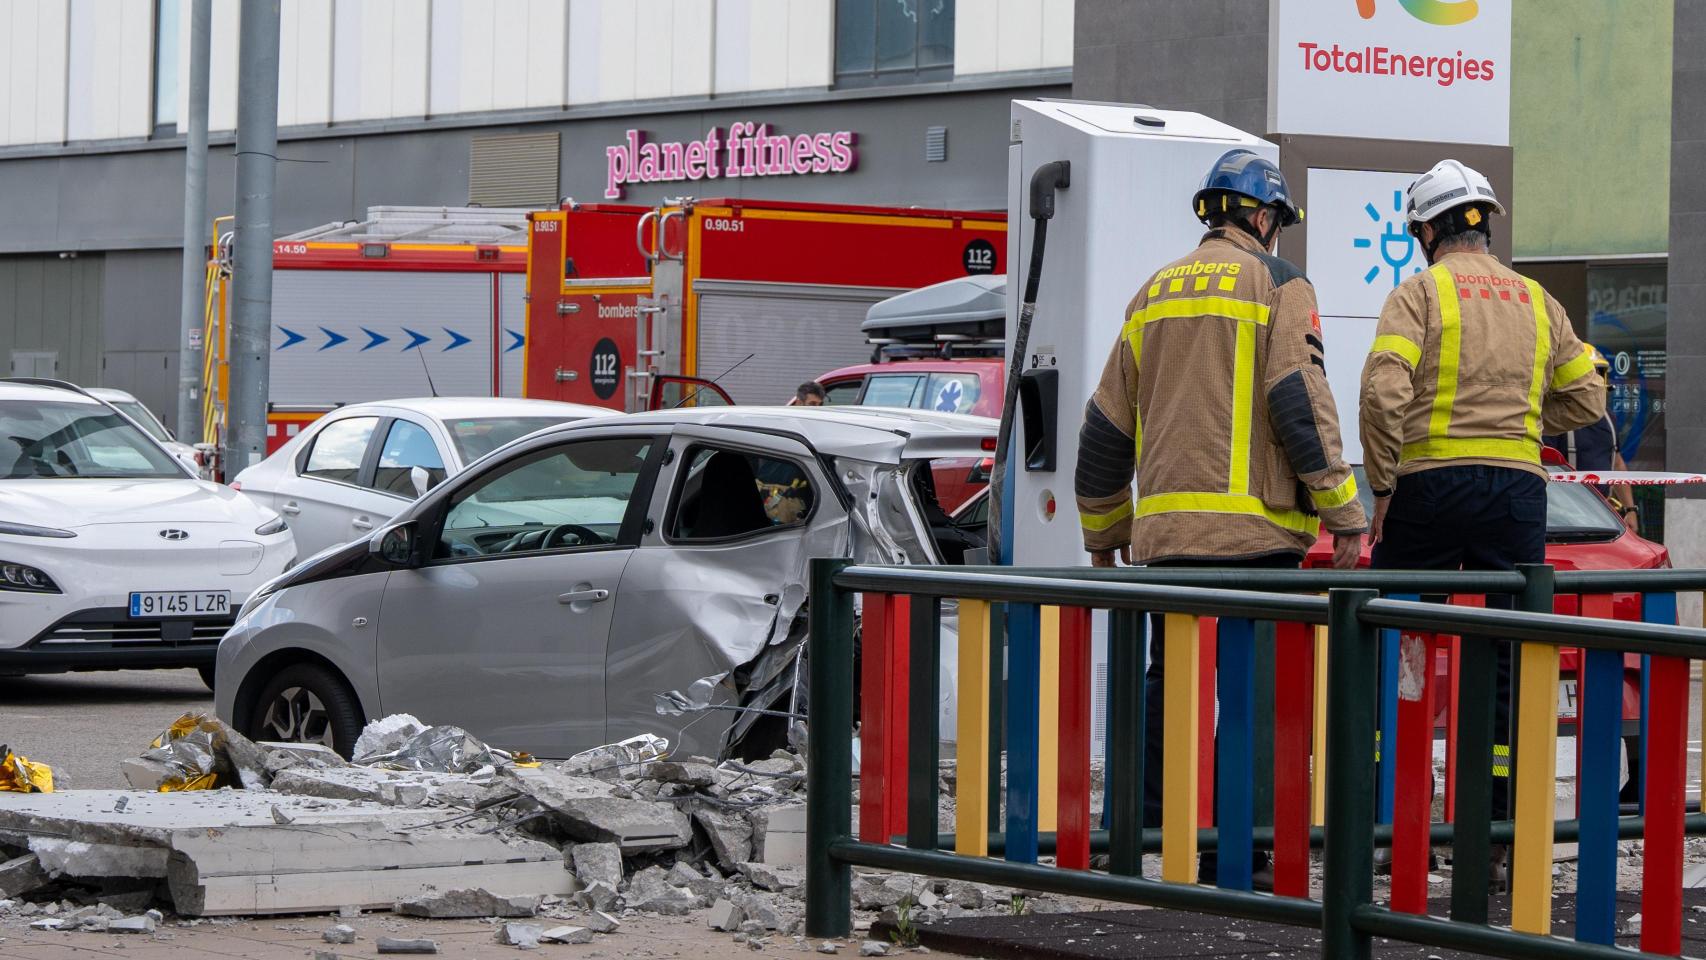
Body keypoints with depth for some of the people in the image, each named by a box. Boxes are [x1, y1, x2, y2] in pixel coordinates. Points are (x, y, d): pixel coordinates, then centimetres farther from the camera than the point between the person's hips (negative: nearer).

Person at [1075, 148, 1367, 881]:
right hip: (1253, 529, -5)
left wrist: (1105, 531, 30)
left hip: (1165, 528, 5)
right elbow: (1301, 402, -10)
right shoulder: (1277, 285, 1)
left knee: (1167, 684, 12)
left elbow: (1106, 423, 20)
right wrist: (1342, 513, -8)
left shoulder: (1155, 292, 18)